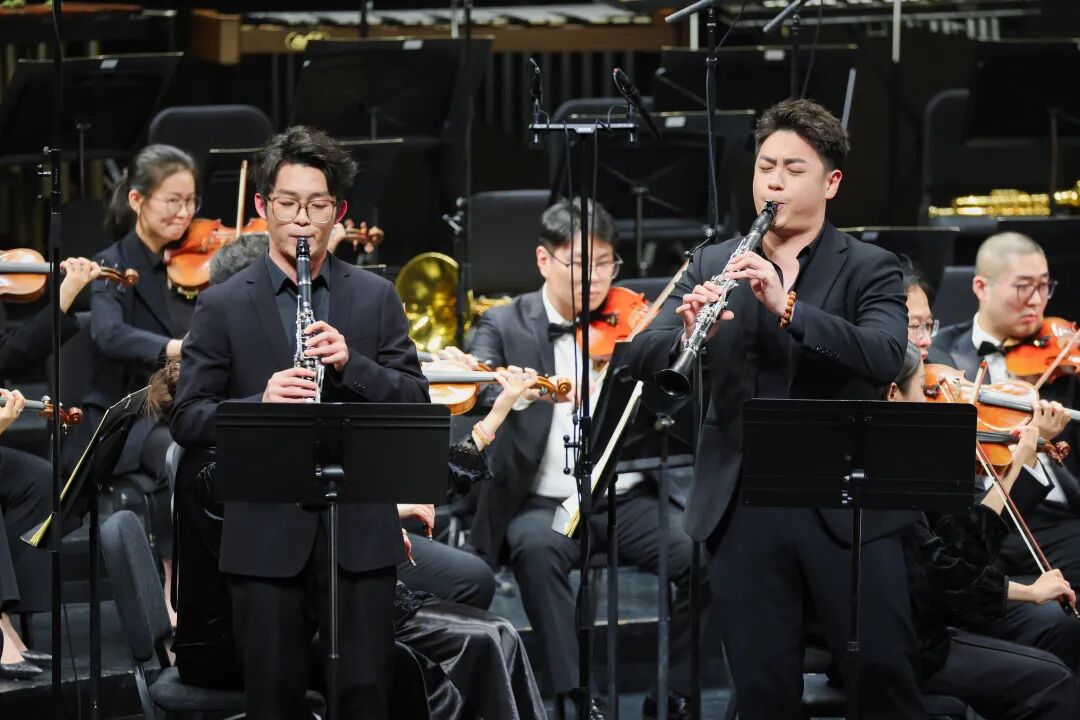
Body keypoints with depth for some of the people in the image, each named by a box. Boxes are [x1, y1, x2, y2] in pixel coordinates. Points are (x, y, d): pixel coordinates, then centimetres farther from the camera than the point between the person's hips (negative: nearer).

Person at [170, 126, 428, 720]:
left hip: (361, 531, 1)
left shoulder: (375, 297, 8)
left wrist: (351, 363, -13)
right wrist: (260, 403, -20)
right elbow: (187, 420, -1)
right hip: (266, 535, -1)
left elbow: (415, 402, 5)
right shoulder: (222, 306, 3)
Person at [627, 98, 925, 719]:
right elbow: (643, 359, 2)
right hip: (743, 508, 3)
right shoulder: (713, 266, 10)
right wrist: (685, 335, -21)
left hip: (848, 508, -2)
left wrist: (785, 305, -28)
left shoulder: (870, 269, 2)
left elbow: (885, 357, -17)